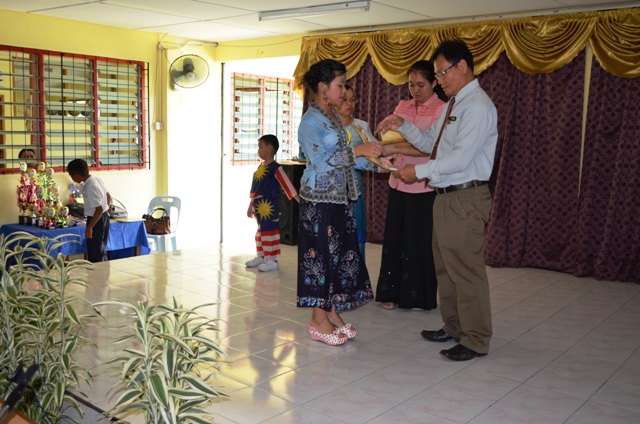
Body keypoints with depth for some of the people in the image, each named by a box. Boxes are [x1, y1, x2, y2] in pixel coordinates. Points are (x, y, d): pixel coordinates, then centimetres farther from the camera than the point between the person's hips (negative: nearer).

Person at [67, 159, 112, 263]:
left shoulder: (90, 187, -24)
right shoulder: (97, 180, 3)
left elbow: (99, 209, -27)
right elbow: (108, 196, 16)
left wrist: (89, 228, -22)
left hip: (96, 220, -10)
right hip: (104, 218, 10)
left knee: (95, 256, -1)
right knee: (101, 252, 19)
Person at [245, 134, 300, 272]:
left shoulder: (275, 168, -15)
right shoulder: (261, 167, 12)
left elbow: (288, 185, -19)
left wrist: (301, 201, -25)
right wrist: (251, 205, 24)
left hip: (269, 206, -9)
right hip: (259, 206, 9)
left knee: (270, 232, -3)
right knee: (261, 231, 17)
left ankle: (272, 261, 4)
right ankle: (261, 257, 28)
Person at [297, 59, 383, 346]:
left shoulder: (333, 115, 12)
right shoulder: (310, 121, -14)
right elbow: (320, 160, -22)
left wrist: (375, 162, 10)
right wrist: (356, 151, -23)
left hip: (340, 196, 9)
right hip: (319, 199, -9)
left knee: (341, 254, 11)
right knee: (321, 254, -1)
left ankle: (333, 313, 22)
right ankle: (318, 321, 10)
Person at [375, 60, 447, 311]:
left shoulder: (442, 110, -8)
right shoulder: (402, 107, 10)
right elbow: (392, 140, 12)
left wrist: (395, 149, -27)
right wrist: (383, 152, -10)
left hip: (423, 186, -5)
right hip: (398, 183, 6)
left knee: (419, 241, 4)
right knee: (394, 238, 10)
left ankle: (419, 297, 19)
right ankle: (392, 292, 23)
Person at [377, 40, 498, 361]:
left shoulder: (478, 106, -14)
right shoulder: (452, 105, 17)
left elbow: (462, 156, -22)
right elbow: (431, 144, 20)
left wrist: (419, 171, -17)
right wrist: (403, 126, 9)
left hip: (465, 198, -10)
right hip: (445, 196, 10)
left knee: (466, 269, -3)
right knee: (445, 266, 18)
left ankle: (475, 341, 10)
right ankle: (452, 327, 32)